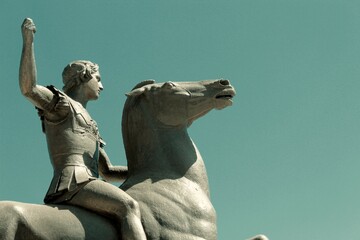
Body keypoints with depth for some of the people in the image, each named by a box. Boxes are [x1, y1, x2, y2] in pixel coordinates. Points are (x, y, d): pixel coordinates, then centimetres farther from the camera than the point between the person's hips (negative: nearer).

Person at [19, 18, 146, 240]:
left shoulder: (89, 124, 33)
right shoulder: (59, 103, 12)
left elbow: (108, 171, 31)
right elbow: (28, 88, -10)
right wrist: (28, 41, -14)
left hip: (85, 184, 9)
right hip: (72, 182, -9)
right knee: (128, 206, -29)